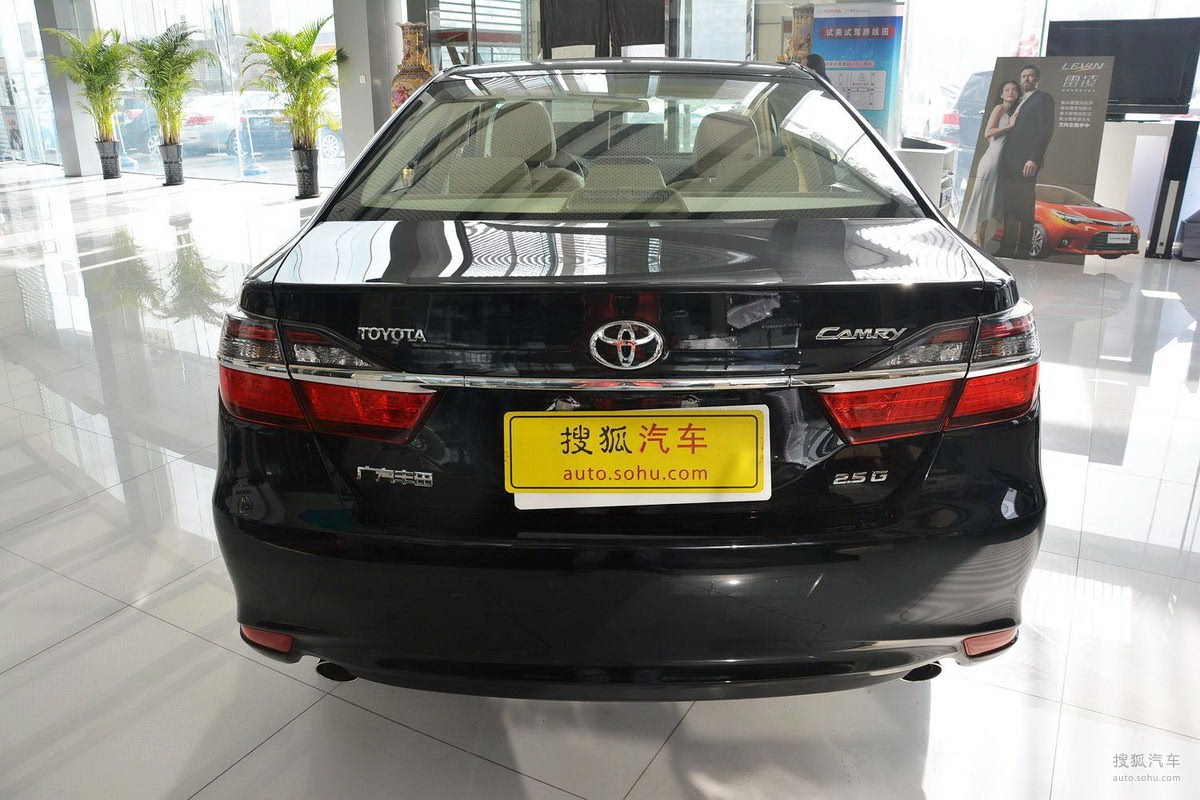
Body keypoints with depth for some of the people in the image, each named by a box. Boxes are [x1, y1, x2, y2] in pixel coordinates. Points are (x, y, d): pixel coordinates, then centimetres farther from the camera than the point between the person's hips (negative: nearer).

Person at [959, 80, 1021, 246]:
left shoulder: (1013, 112, 21)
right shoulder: (999, 108, -3)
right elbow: (988, 133, -14)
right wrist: (1010, 125, -13)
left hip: (1003, 162, 8)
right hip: (993, 158, -8)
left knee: (991, 201, 7)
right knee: (983, 196, -7)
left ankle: (980, 238, 9)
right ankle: (976, 236, -5)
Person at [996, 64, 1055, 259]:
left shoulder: (1043, 98, 3)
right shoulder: (1018, 102, 26)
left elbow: (1046, 130, -8)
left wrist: (1034, 159, -18)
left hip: (1026, 161, -7)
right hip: (1009, 162, 7)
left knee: (1024, 208, -7)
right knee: (1008, 206, 6)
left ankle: (1023, 250, -6)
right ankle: (1007, 248, 9)